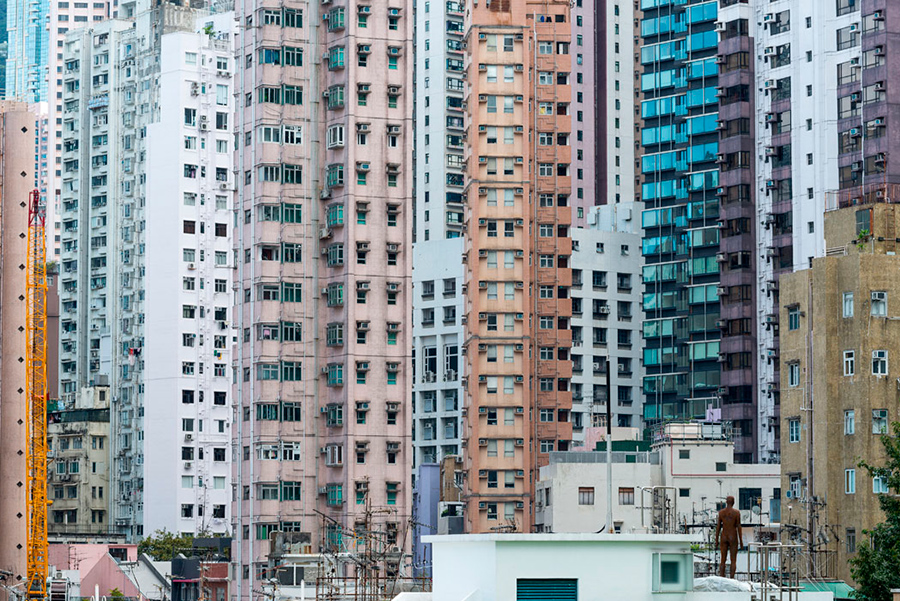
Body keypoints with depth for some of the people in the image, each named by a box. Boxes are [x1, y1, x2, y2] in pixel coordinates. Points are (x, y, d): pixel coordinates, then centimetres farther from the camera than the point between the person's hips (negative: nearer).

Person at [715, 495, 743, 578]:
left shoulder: (721, 512, 1)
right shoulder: (736, 512, -8)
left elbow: (718, 527, 2)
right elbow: (739, 527, -8)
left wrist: (716, 540, 9)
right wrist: (741, 541, -2)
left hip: (723, 537, 3)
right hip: (733, 537, -3)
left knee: (722, 560, 8)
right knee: (733, 560, 2)